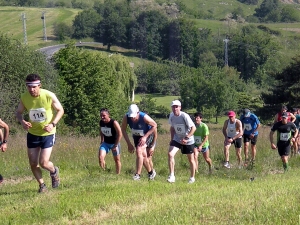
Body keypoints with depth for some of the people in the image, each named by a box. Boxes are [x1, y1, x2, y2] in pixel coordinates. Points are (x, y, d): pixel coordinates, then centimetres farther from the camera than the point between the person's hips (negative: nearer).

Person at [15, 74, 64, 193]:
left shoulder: (49, 96, -20)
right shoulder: (24, 97, -12)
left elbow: (60, 110, -6)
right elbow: (18, 112, 4)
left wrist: (53, 124, -21)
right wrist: (22, 121, -18)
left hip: (48, 134, -3)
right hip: (32, 134, 3)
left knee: (43, 163, -9)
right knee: (33, 164, 4)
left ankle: (54, 171, 27)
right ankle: (42, 185, 28)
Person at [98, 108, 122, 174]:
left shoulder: (114, 123, -23)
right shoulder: (101, 122, -7)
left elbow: (120, 134, -20)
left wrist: (115, 145, -19)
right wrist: (102, 141, 8)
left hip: (114, 143, -4)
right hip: (105, 143, 4)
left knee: (117, 160, 10)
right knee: (100, 157, -16)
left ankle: (118, 174, 24)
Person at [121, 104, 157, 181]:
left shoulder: (144, 117, -34)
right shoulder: (126, 118, -24)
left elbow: (154, 125, -18)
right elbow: (123, 130, -8)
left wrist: (145, 137, -21)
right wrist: (129, 144, -11)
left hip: (147, 135, -5)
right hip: (137, 137, 5)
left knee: (139, 151, -25)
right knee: (143, 155, 11)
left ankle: (137, 174, -22)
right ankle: (151, 172, 34)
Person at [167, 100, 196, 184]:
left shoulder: (184, 116, -23)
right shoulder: (171, 116, -6)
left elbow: (193, 128, -22)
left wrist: (186, 138, -28)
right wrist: (172, 139, 5)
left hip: (188, 141, -4)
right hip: (177, 139, 4)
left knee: (191, 159, 9)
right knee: (170, 154, -18)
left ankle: (192, 178, 27)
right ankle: (172, 176, -15)